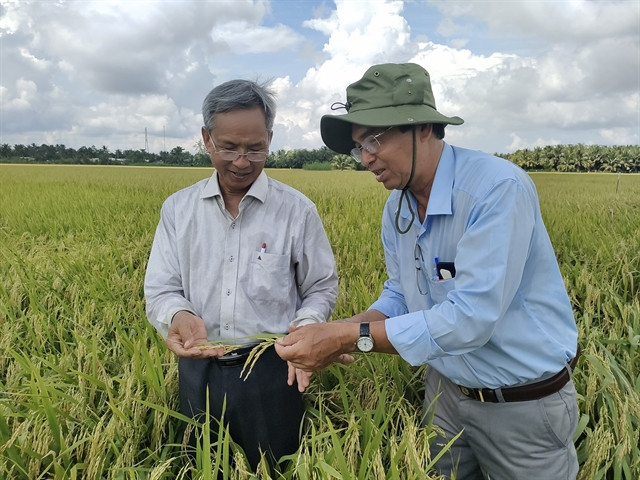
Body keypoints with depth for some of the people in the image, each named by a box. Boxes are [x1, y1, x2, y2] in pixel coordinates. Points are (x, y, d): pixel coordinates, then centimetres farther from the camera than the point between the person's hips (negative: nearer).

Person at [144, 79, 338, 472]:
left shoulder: (298, 210, -6)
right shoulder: (177, 209, 0)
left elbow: (322, 289, 2)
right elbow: (160, 290, 0)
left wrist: (305, 326, -19)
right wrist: (179, 316, -23)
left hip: (270, 368, -2)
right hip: (199, 370, 2)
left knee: (274, 470, 15)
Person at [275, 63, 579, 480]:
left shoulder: (498, 188, -28)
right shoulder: (396, 210, -3)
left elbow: (471, 316, -33)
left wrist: (349, 338, -32)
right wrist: (336, 333, -14)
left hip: (523, 405, -6)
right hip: (446, 391, 7)